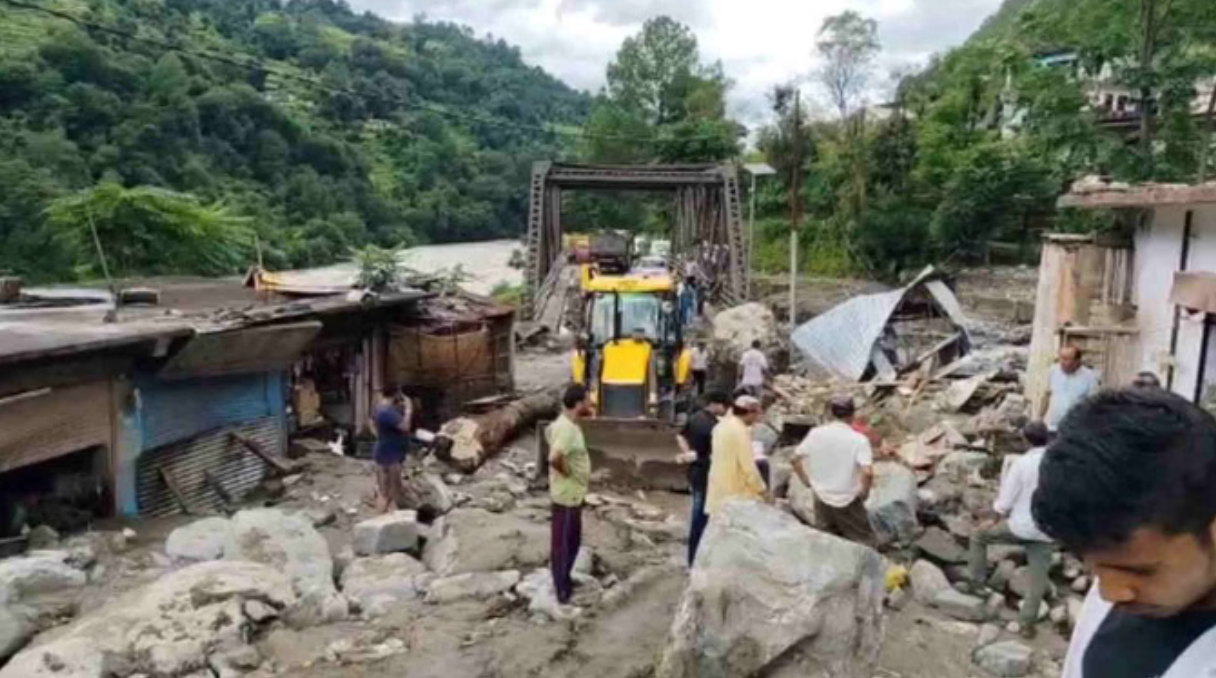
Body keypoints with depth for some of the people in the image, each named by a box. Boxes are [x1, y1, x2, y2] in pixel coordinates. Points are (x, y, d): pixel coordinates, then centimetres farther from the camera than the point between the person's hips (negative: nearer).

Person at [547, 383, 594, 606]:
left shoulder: (565, 423, 4)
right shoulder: (567, 429, -26)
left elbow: (549, 432, 25)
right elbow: (554, 458, -38)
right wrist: (567, 473, -19)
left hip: (574, 494, 10)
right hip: (567, 495, -10)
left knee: (573, 541, 22)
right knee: (562, 543, 4)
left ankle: (565, 580, 37)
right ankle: (562, 591, 16)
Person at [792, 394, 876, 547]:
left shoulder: (816, 433, -6)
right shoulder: (859, 440, -17)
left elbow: (796, 459, -1)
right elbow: (867, 472, -26)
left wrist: (807, 481, 11)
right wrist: (864, 492, -9)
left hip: (822, 499, 4)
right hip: (848, 501, -4)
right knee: (865, 544, 10)